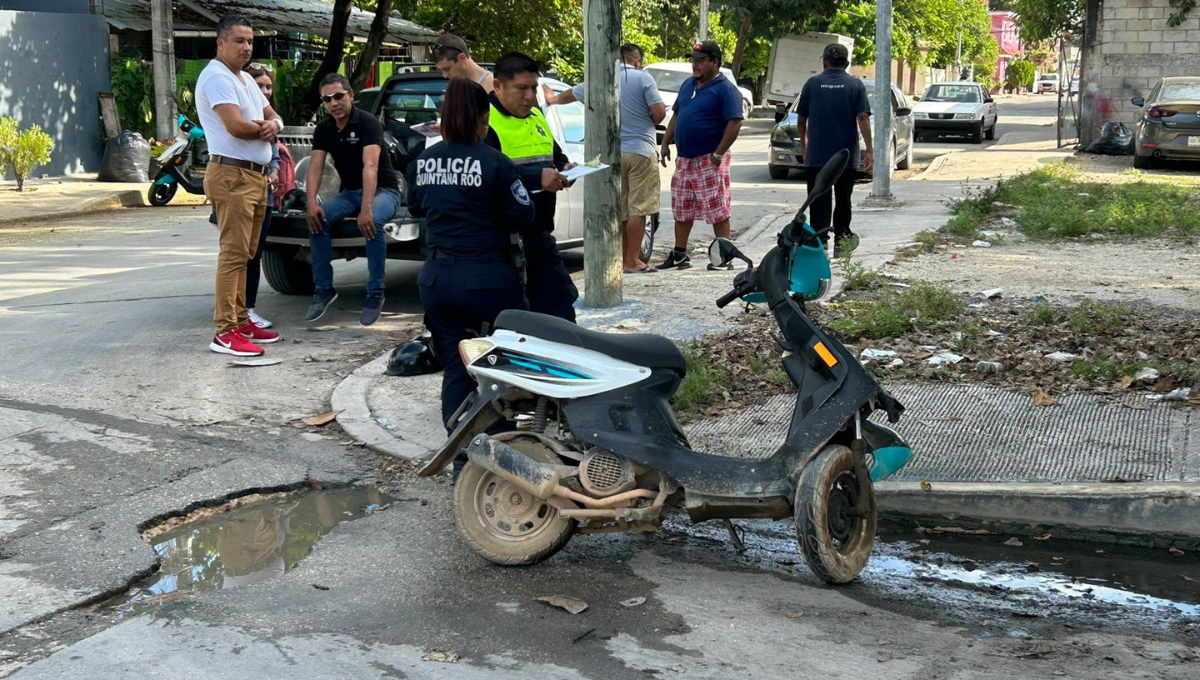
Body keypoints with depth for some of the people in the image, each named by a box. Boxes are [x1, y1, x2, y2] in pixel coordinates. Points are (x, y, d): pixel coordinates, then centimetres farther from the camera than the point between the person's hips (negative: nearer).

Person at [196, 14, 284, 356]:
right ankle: (225, 332, -13)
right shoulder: (216, 77, -11)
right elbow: (235, 126, -22)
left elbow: (273, 116, 21)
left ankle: (241, 321, 19)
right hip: (232, 175, -10)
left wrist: (273, 125, -3)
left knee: (245, 254, 12)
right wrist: (264, 129, -3)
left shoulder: (246, 80, 20)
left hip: (256, 176, 10)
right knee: (233, 254, -13)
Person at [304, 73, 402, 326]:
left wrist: (366, 209, -43)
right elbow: (315, 168, -6)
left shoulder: (368, 123, -19)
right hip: (350, 192, 5)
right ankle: (324, 289, -10)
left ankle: (375, 294, -23)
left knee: (372, 222, -37)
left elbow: (370, 166, -31)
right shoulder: (323, 129, 0)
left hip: (383, 190, -5)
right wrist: (311, 202, -26)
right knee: (318, 218, -22)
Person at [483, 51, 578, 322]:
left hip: (538, 232, 8)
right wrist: (538, 178, -31)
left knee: (559, 300, 11)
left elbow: (556, 156, 27)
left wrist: (565, 169, 3)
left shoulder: (536, 118, 17)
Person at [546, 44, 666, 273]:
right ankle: (633, 261, -5)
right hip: (640, 151, -5)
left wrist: (552, 99, 47)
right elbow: (659, 112, -12)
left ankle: (623, 257, 15)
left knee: (620, 210, 11)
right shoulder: (643, 78, -4)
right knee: (638, 209, -4)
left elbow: (571, 94, 26)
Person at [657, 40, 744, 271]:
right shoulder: (688, 85, 14)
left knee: (717, 211, -5)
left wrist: (718, 154, -19)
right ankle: (679, 254, 20)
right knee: (681, 210, 12)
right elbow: (676, 115, 22)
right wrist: (666, 143, 13)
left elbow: (734, 124, -16)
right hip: (684, 160, 8)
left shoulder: (725, 89, -10)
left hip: (709, 160, -8)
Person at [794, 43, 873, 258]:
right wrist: (869, 150, -7)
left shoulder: (812, 83, 2)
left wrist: (803, 143, 23)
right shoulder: (855, 85, 0)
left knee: (819, 201, 0)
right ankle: (841, 241, 20)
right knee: (843, 200, 13)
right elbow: (863, 118, -9)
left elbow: (801, 120, 6)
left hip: (816, 154, 0)